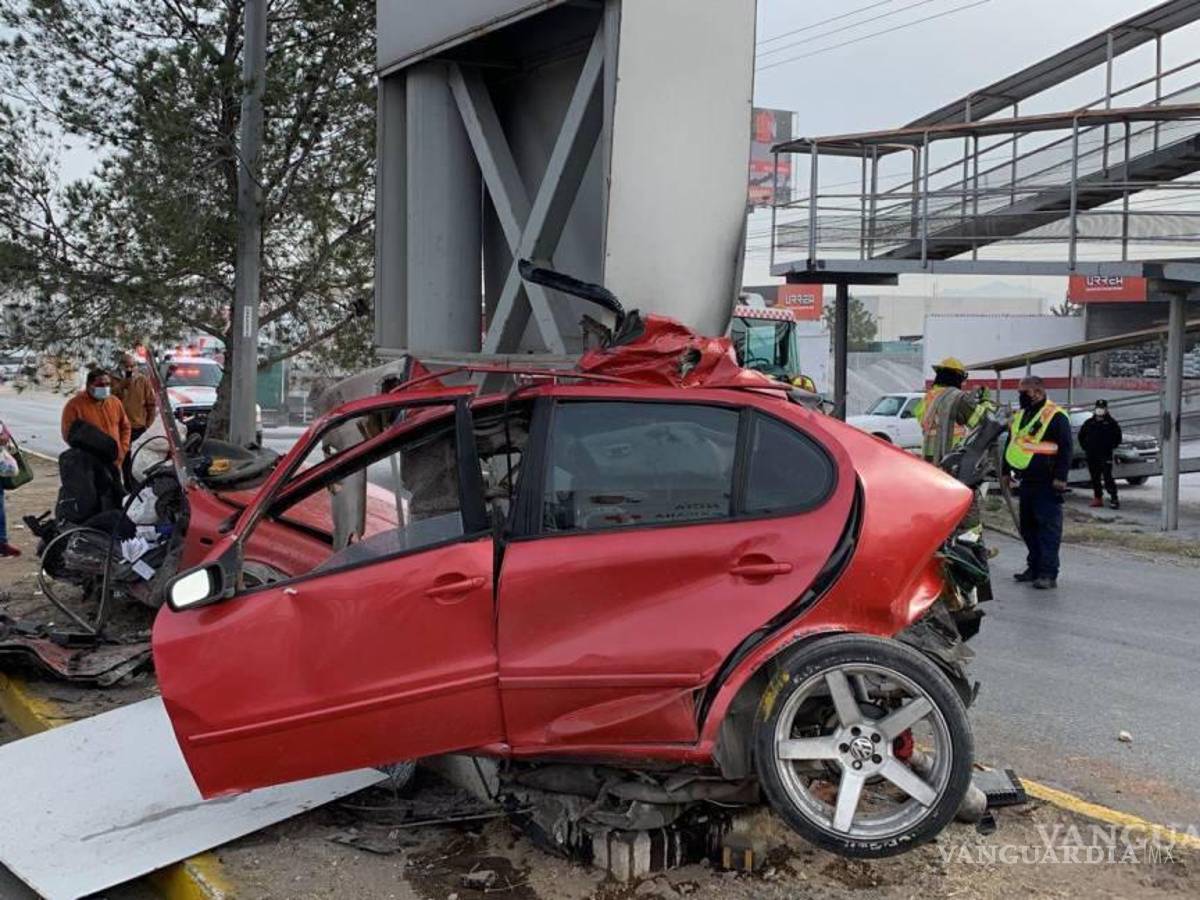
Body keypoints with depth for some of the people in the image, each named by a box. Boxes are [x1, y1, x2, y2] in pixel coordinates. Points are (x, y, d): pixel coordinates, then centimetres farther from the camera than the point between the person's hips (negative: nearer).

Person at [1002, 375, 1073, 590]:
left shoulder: (1056, 416, -9)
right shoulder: (1019, 416, 16)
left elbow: (1065, 449, -13)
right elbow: (1011, 445, 24)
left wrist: (1060, 477, -17)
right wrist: (1006, 471, 21)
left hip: (1047, 483, -8)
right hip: (1027, 482, 9)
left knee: (1048, 528, -8)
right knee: (1028, 526, 13)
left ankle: (1048, 574, -8)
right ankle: (1034, 568, 23)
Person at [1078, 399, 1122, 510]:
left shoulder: (1111, 423, 0)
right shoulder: (1089, 423, 11)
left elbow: (1117, 437, 2)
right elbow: (1081, 435, 22)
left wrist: (1111, 447, -3)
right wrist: (1085, 447, 13)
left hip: (1105, 455, -5)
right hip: (1091, 455, 5)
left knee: (1107, 476, -13)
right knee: (1094, 477, 8)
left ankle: (1114, 498, -13)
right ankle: (1098, 498, 16)